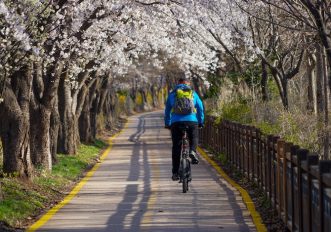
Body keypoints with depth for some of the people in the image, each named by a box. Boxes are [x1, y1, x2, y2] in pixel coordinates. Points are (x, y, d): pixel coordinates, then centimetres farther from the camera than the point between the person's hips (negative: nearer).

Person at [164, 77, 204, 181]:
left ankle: (175, 173, 6)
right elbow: (200, 108, 14)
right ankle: (193, 151, -8)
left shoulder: (172, 94, 17)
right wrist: (201, 122, 23)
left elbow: (167, 110, 20)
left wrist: (167, 124, 29)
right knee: (193, 139, 25)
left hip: (176, 122, 0)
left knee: (176, 148, 7)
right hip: (192, 121, 0)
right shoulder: (193, 93, 16)